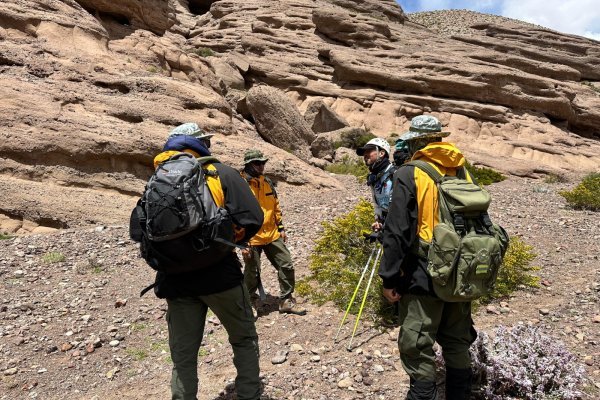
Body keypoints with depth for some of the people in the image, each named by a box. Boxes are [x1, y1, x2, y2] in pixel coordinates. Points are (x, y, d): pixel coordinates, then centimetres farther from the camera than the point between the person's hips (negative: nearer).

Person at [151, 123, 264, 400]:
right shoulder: (221, 173, -5)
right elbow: (252, 217, -13)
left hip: (176, 280, 4)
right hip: (219, 274, -3)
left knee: (183, 355, 16)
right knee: (244, 340, 18)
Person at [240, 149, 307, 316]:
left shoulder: (267, 182, 8)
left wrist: (280, 228, 15)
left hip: (272, 235, 6)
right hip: (252, 239, -6)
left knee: (286, 265, 8)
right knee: (252, 273, 8)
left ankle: (286, 301, 23)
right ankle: (250, 304, 32)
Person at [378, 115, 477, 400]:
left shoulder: (410, 175, -12)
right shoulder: (464, 173, 7)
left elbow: (397, 232, -17)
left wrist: (389, 278, -11)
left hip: (424, 277, -7)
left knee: (417, 348, 6)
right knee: (457, 344, 21)